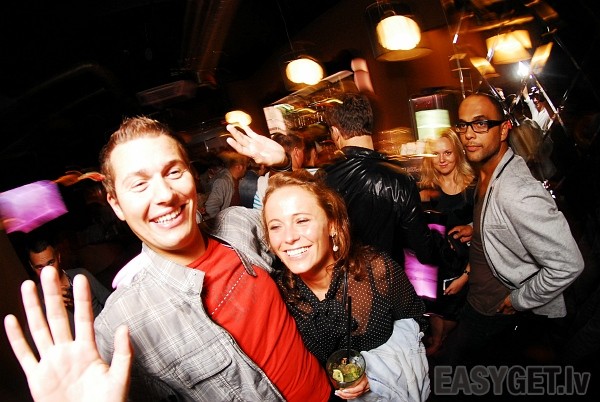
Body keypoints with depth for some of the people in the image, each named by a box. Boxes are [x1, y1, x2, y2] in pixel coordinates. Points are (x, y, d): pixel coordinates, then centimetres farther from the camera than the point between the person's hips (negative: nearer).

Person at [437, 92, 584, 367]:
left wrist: (519, 300, -21)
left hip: (496, 302, -8)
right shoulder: (487, 171, -5)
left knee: (454, 355, 11)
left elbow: (567, 265, -32)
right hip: (479, 289, 8)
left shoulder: (518, 193, -35)